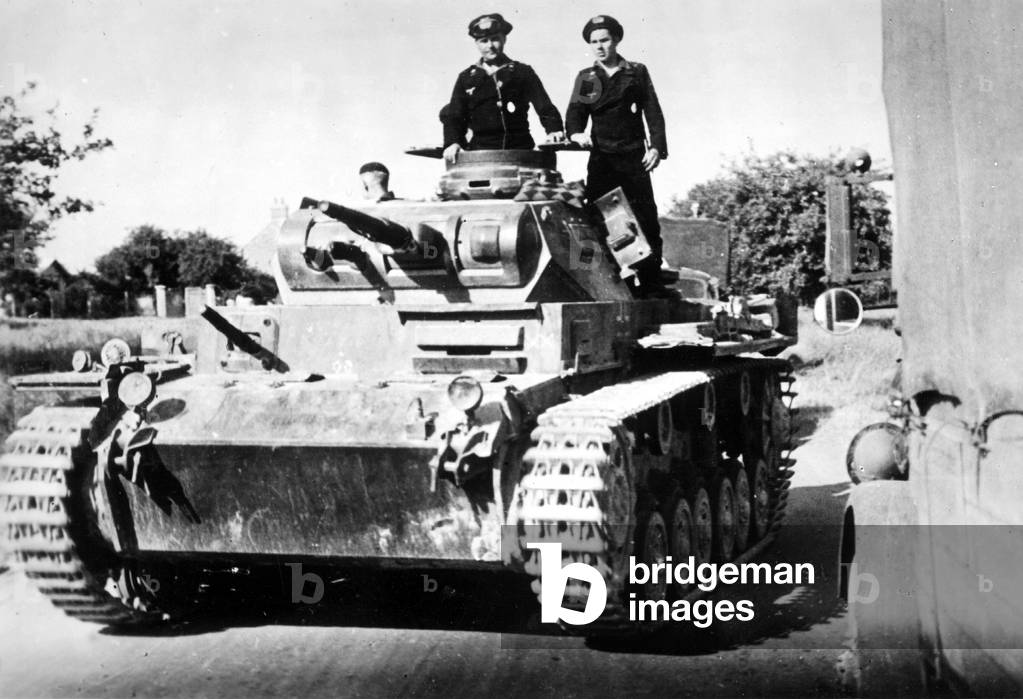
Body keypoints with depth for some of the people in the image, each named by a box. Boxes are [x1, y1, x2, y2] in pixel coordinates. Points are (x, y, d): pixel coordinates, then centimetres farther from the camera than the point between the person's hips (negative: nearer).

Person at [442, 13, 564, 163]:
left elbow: (544, 106, 0)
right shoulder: (466, 78, 14)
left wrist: (554, 130, -18)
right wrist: (452, 143, -7)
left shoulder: (522, 72, 9)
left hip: (519, 150, -1)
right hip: (481, 150, 1)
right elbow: (454, 116, 12)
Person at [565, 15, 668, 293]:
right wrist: (576, 133, -18)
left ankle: (651, 283, 0)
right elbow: (574, 114, 5)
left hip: (635, 157, 0)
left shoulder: (637, 72, 10)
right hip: (601, 157, 1)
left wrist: (657, 146, -7)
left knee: (646, 221, -4)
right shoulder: (586, 78, 12)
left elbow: (653, 112, 6)